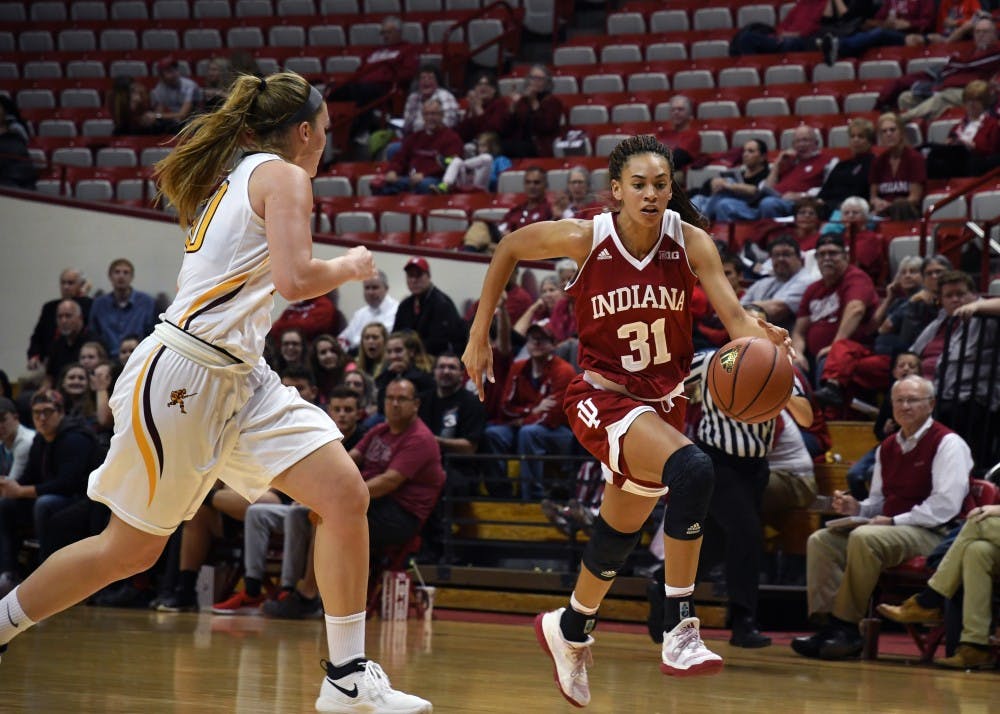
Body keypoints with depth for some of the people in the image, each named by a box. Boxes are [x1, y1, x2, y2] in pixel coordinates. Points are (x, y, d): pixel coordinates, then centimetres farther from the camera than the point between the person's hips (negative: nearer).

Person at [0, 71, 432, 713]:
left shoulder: (236, 176, 19)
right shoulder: (284, 176, -7)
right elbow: (295, 279, -20)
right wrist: (350, 268, -3)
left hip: (239, 380, 9)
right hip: (183, 376, -9)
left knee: (346, 496, -5)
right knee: (132, 548, 2)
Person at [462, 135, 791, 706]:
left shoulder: (691, 242, -12)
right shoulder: (587, 238, -16)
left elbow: (734, 315, -23)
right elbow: (510, 248, 0)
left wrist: (759, 337, -47)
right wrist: (480, 335, 0)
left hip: (664, 400, 4)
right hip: (604, 396, -4)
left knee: (621, 536, 19)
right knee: (693, 470, -31)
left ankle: (570, 632, 47)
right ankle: (680, 631, -27)